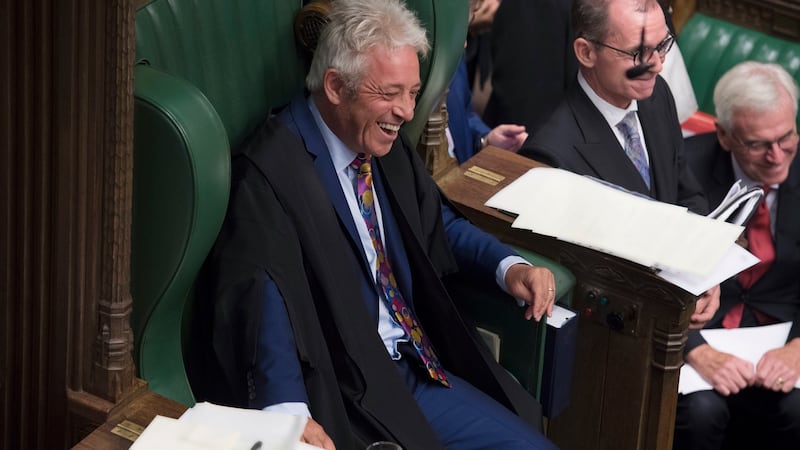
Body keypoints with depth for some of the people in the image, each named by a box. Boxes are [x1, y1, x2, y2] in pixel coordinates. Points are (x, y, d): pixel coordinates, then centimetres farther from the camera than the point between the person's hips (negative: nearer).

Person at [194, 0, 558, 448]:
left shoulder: (388, 144, 7)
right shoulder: (273, 171, -17)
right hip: (343, 393, -8)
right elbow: (260, 298, -28)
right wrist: (289, 411, -43)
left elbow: (440, 223, 24)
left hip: (416, 367, 8)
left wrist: (509, 266, 5)